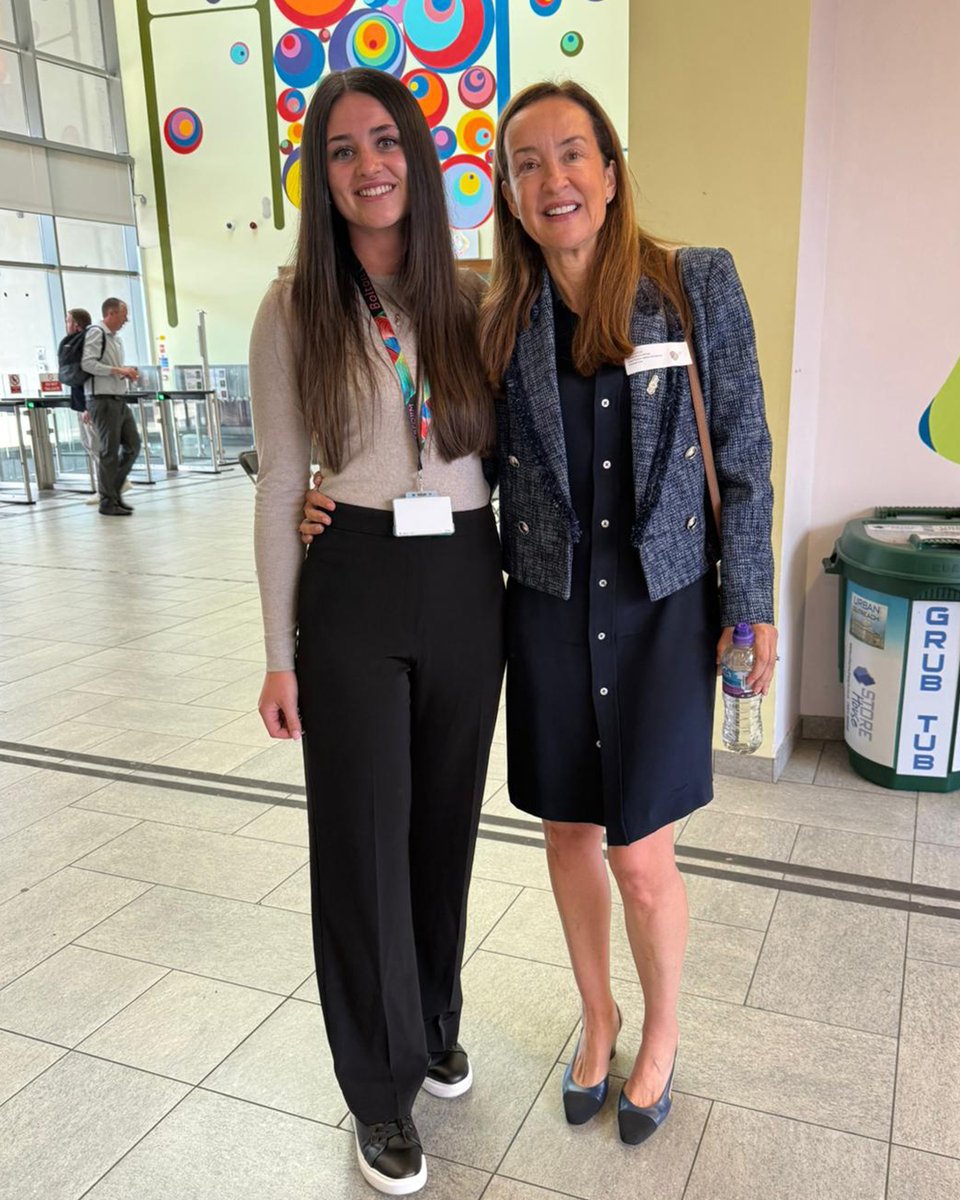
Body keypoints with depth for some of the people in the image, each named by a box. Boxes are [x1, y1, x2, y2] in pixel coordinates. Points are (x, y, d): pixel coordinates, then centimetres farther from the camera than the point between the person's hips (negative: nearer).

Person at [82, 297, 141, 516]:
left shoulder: (116, 338, 18)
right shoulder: (96, 333, -8)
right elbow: (88, 363, -18)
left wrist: (126, 373, 6)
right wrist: (119, 370, -20)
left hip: (119, 400, 9)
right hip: (103, 401, -9)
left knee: (132, 445, 10)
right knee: (109, 451, -5)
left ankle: (115, 491, 21)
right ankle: (108, 502, 3)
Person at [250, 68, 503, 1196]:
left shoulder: (474, 299, 4)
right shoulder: (294, 310, -2)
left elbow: (510, 450, 11)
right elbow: (279, 486, -2)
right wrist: (280, 652, -3)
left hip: (466, 586, 3)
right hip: (351, 590, -2)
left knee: (446, 818, 15)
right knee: (363, 835, 5)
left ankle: (435, 1021, 41)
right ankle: (382, 1088, 27)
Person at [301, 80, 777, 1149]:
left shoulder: (698, 285, -5)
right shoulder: (500, 321, 1)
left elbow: (743, 453, -2)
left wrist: (751, 603, -2)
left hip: (663, 610, -2)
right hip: (549, 611, 3)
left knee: (641, 861, 2)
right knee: (568, 834, 14)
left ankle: (662, 1034, 34)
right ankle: (598, 1016, 42)